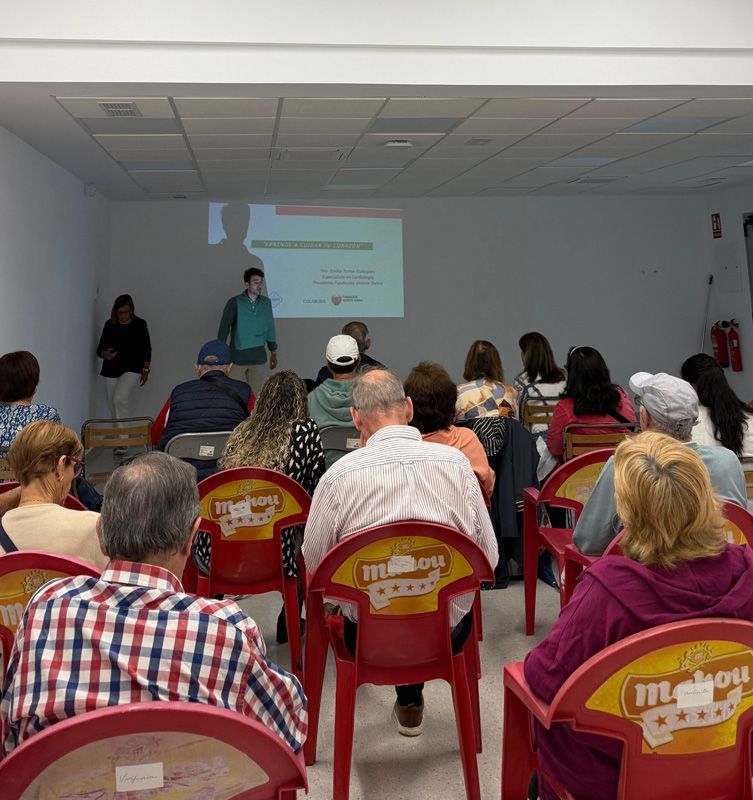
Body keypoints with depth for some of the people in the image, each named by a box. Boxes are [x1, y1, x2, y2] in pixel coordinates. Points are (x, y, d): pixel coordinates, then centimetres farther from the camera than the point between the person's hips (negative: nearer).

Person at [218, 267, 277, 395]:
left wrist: (273, 353, 19)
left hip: (259, 357, 3)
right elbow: (224, 328, -6)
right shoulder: (235, 302, -5)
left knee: (257, 394, 4)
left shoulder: (266, 302, 5)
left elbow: (270, 328, 14)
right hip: (237, 356, -3)